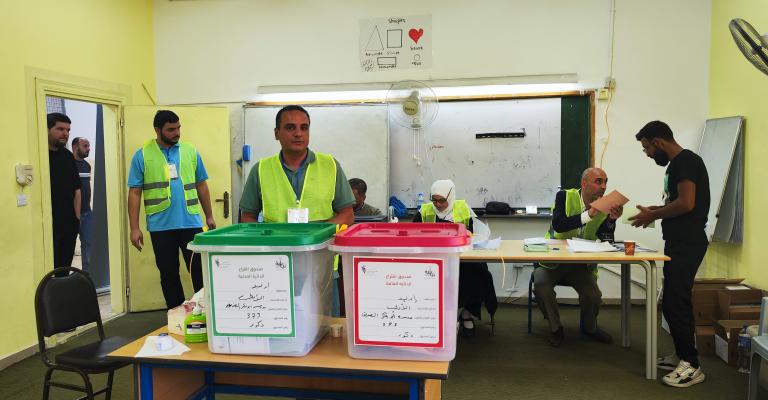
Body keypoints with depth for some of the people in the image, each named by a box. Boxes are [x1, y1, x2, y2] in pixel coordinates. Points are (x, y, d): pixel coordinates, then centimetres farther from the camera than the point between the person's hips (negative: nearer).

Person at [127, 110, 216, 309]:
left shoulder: (191, 151, 6)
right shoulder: (142, 155, -1)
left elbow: (201, 185, 12)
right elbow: (134, 193, -1)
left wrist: (209, 216, 10)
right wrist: (134, 228, -5)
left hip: (191, 223, 1)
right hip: (161, 226, -1)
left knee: (200, 270, 4)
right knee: (168, 273, 10)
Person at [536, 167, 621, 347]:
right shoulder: (565, 196, -9)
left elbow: (606, 241, -8)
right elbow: (558, 225, -26)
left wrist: (612, 219, -24)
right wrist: (589, 214, -32)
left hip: (581, 264, 2)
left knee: (593, 296, -20)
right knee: (541, 284, -28)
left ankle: (589, 327, 17)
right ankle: (555, 328, -2)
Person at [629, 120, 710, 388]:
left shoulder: (685, 161, -13)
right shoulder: (676, 164, 17)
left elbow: (686, 203, -21)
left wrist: (653, 216, -10)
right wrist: (654, 210, 11)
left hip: (688, 244, -10)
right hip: (678, 243, 10)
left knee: (675, 303, -10)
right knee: (672, 302, 13)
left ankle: (692, 366, -1)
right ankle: (681, 356, 23)